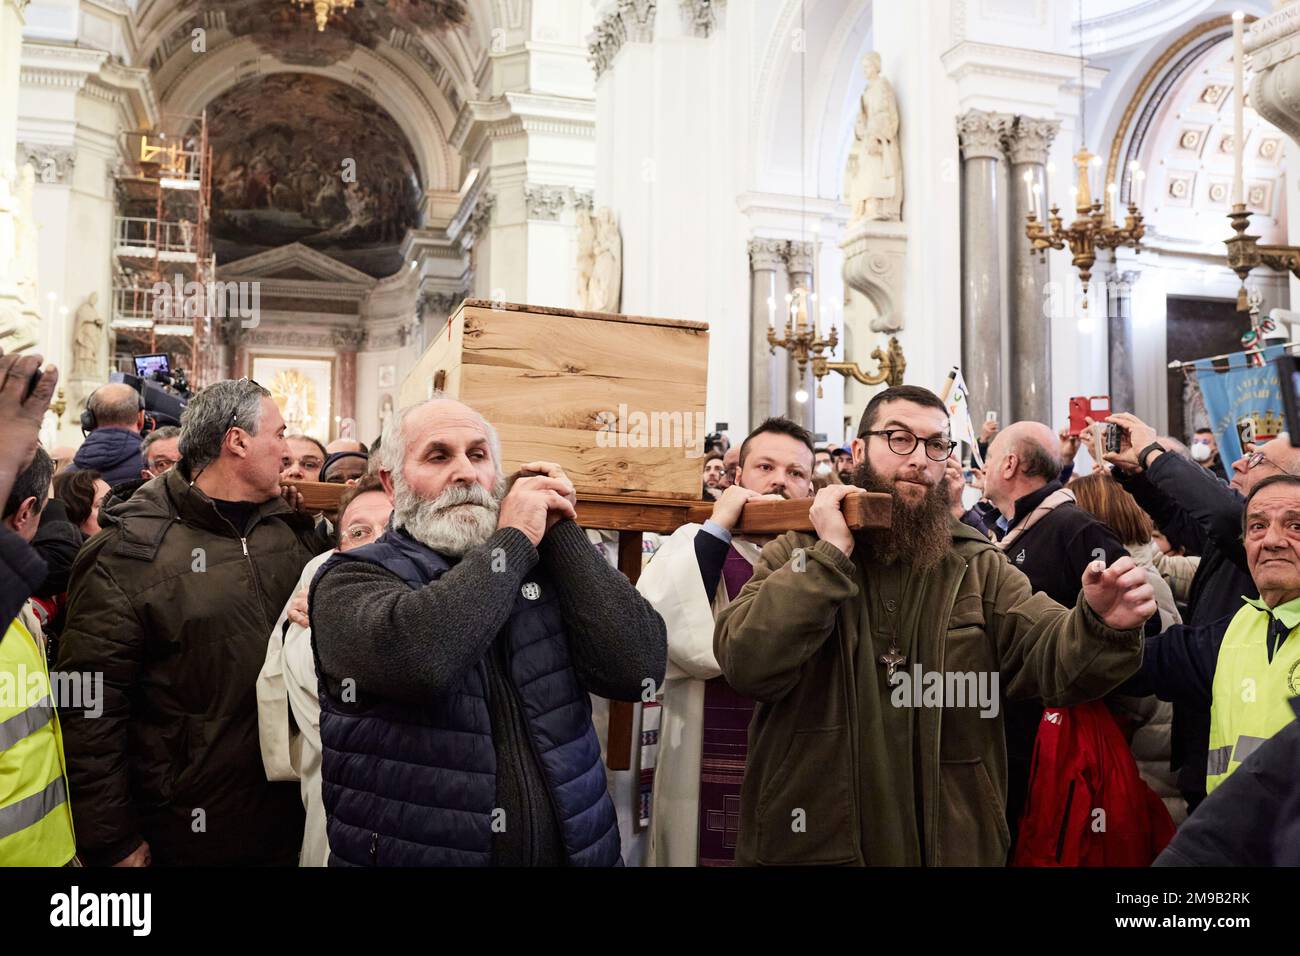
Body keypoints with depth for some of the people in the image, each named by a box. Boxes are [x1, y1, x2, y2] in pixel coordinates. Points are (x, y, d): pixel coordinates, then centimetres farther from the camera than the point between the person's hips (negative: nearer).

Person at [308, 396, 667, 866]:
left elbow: (638, 668, -13)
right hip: (413, 852, -3)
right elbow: (414, 656, -30)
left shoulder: (546, 563, 1)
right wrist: (514, 538, -18)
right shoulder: (353, 580, -8)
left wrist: (559, 529, -12)